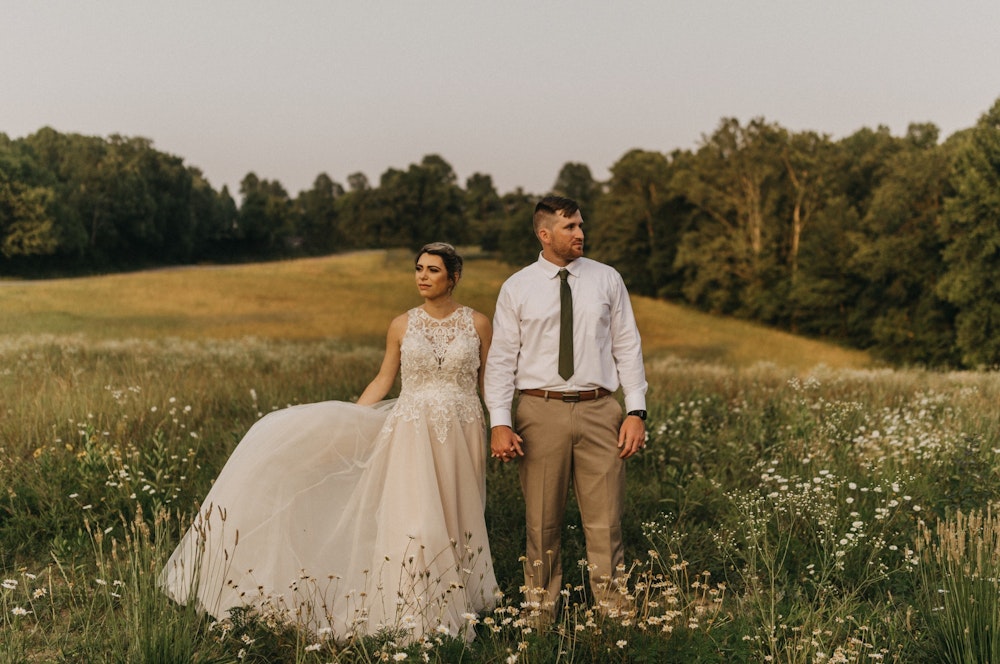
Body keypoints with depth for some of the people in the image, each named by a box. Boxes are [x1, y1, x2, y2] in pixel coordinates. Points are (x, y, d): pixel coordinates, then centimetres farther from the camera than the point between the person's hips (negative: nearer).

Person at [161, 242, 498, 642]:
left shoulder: (478, 324, 1)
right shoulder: (402, 325, 3)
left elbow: (489, 383, 6)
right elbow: (384, 379, 10)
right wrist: (346, 420, 5)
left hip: (462, 435, 0)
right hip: (411, 432, 0)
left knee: (452, 519, 5)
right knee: (411, 520, -7)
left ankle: (450, 609, 22)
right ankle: (408, 615, 5)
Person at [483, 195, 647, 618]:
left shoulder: (607, 280, 7)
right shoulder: (516, 289, 3)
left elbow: (628, 347, 7)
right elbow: (501, 359, 1)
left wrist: (636, 411, -1)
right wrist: (499, 423, -9)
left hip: (598, 411, 1)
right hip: (540, 411, -1)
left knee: (605, 520, 2)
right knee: (542, 521, 7)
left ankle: (613, 610, 13)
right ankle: (541, 611, 21)